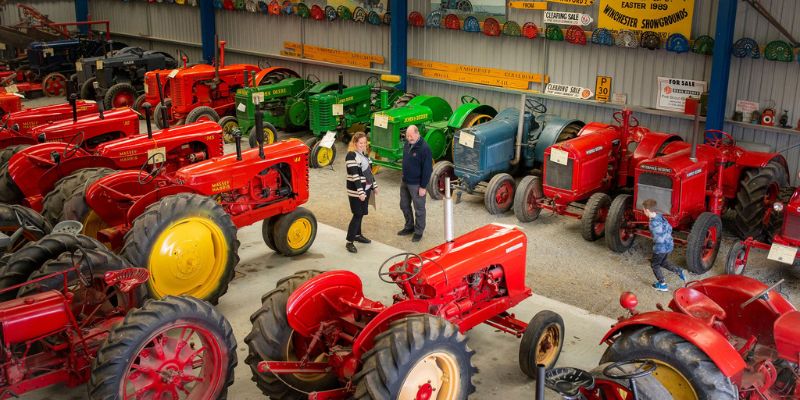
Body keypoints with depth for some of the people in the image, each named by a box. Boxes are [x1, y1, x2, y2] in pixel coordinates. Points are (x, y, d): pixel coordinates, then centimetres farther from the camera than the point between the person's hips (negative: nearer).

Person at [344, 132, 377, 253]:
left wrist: (374, 186, 19)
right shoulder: (351, 155, -18)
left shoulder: (364, 154, 10)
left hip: (366, 189, 8)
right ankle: (349, 242, -1)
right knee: (357, 215, -7)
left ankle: (358, 235, 31)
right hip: (356, 191, -8)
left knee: (361, 214, 16)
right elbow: (355, 176, -23)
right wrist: (360, 192, -27)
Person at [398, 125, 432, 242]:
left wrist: (423, 187, -18)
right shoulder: (408, 144, 2)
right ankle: (409, 227, 37)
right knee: (404, 205, 19)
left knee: (419, 209, 6)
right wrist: (403, 177, 17)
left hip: (416, 184, -8)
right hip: (405, 181, 8)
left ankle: (419, 232, 20)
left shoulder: (424, 148, -23)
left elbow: (428, 169, -20)